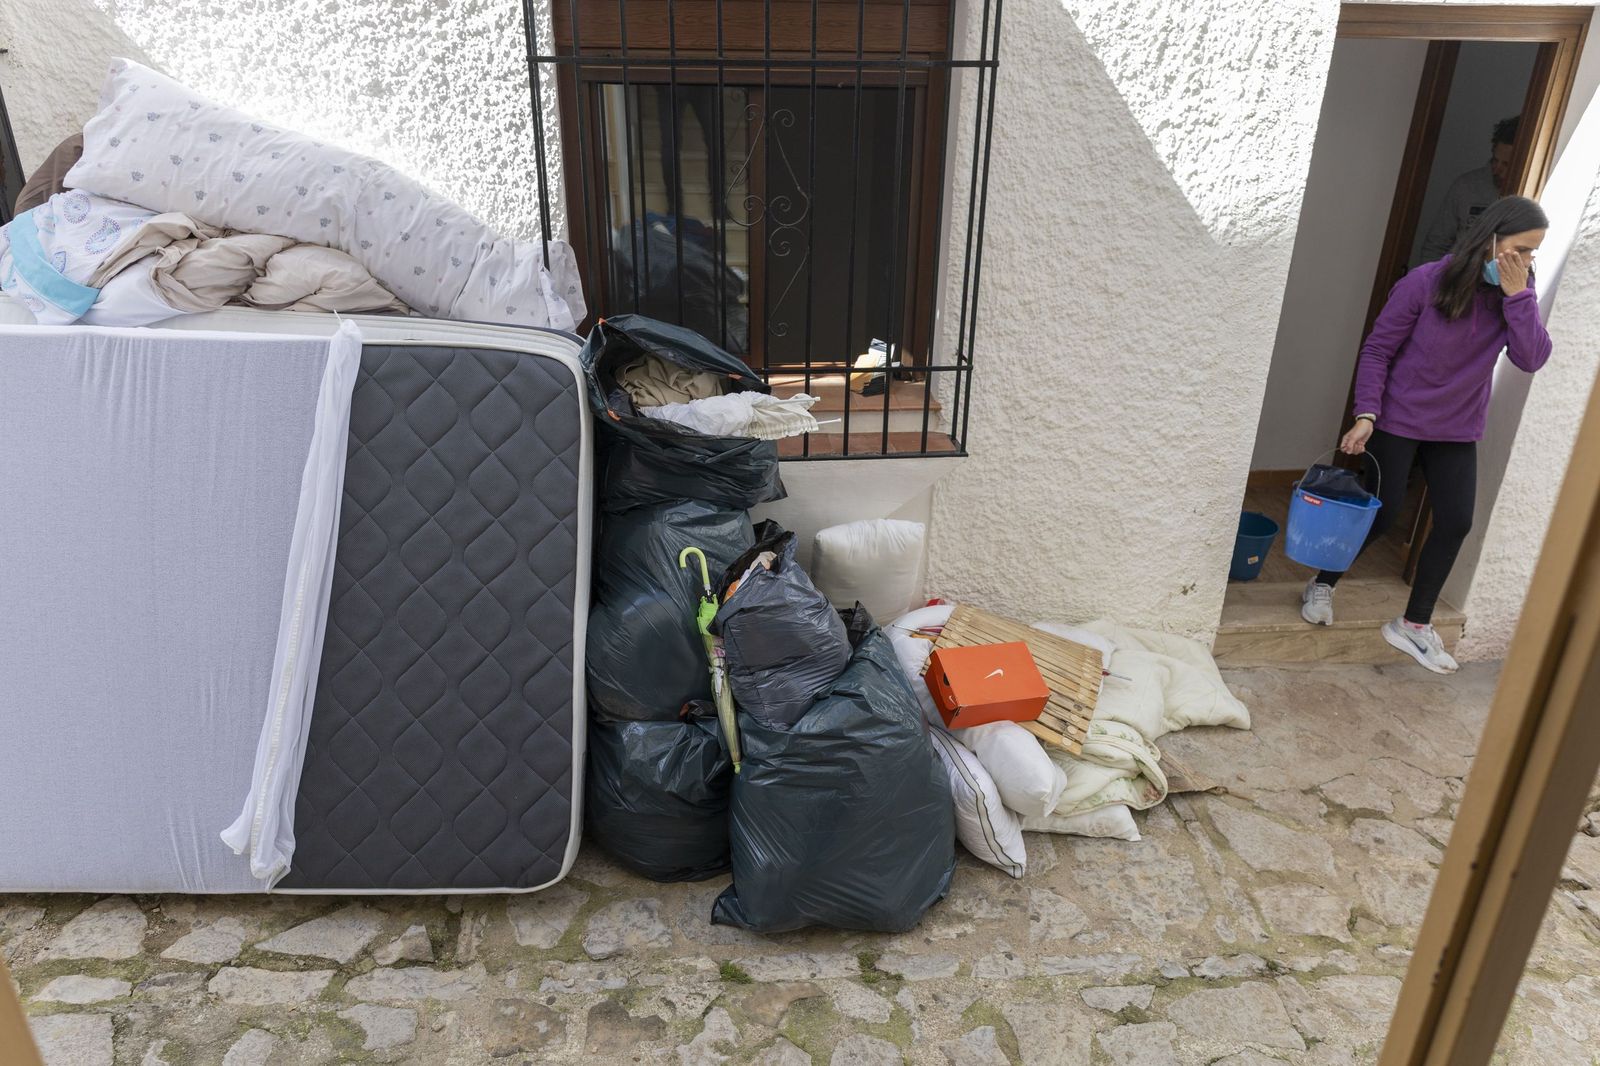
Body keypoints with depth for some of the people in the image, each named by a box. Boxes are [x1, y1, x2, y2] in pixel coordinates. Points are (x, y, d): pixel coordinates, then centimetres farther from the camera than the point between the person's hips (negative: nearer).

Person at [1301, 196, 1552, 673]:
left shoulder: (1516, 295, -3)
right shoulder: (1427, 281, -15)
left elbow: (1531, 359, -14)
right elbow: (1378, 348, -11)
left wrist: (1517, 295, -22)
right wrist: (1366, 414, -18)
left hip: (1458, 431, 5)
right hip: (1399, 421, -4)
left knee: (1456, 522, 2)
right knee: (1382, 513, -1)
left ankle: (1415, 624, 15)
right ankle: (1321, 586, 23)